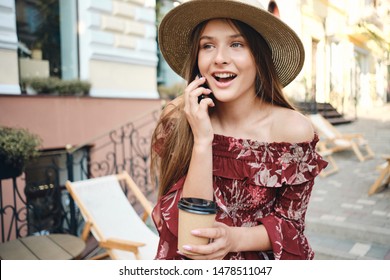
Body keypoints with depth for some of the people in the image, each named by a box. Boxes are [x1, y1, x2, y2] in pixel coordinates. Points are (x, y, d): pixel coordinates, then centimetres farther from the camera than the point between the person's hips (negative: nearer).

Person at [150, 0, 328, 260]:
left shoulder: (294, 130, -14)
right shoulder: (177, 122, -12)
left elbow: (289, 223, -5)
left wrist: (234, 238, -22)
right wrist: (202, 140, -24)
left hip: (264, 260, 0)